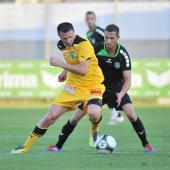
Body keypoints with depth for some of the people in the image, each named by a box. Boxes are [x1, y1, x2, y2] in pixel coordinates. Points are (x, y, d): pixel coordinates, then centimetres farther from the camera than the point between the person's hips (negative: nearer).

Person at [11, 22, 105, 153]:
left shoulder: (83, 44, -21)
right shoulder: (62, 45, 2)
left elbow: (83, 70, -29)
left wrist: (60, 63, -26)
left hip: (92, 86, -6)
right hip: (73, 86, 6)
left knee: (94, 114, -34)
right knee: (51, 116, -3)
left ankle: (95, 129, 5)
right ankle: (26, 146, 10)